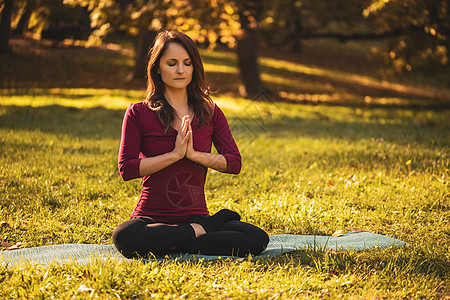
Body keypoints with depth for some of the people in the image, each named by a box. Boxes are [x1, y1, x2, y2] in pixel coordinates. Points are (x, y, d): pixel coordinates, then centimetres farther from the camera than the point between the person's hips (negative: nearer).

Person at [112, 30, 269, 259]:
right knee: (124, 238, -38)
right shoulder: (138, 113, 2)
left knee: (257, 239, -23)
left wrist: (194, 154, -14)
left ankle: (174, 245, -13)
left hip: (196, 216, 2)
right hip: (152, 218, -2)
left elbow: (234, 163, 2)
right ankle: (198, 231, -18)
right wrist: (174, 154, -14)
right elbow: (126, 169, -8)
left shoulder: (211, 113, 10)